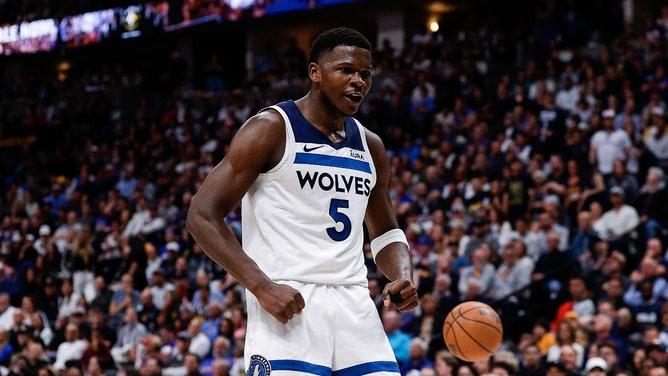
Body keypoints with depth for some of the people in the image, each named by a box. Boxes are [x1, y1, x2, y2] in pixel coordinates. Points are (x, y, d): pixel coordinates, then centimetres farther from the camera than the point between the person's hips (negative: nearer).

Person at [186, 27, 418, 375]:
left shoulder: (370, 147, 17)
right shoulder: (271, 130, -2)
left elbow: (385, 232, 28)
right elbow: (202, 217, -7)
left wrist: (403, 277, 4)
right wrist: (261, 286, -18)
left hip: (355, 306, 6)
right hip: (287, 305, -6)